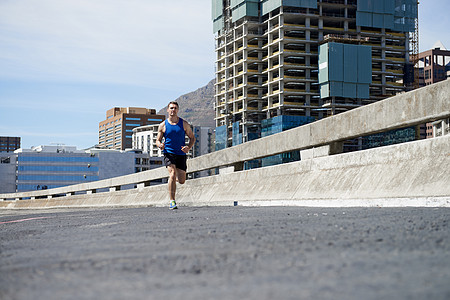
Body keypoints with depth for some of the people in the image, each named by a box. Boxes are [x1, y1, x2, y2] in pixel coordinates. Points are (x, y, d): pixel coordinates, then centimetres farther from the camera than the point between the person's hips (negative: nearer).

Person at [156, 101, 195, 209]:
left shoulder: (184, 124, 3)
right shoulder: (163, 125, 3)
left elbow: (192, 138, 9)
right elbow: (158, 140, 10)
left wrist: (189, 147, -11)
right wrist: (160, 145, -15)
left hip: (181, 154, 2)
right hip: (169, 153, -2)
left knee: (181, 181, 1)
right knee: (172, 174, -23)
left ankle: (173, 178, 39)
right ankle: (172, 201, -19)